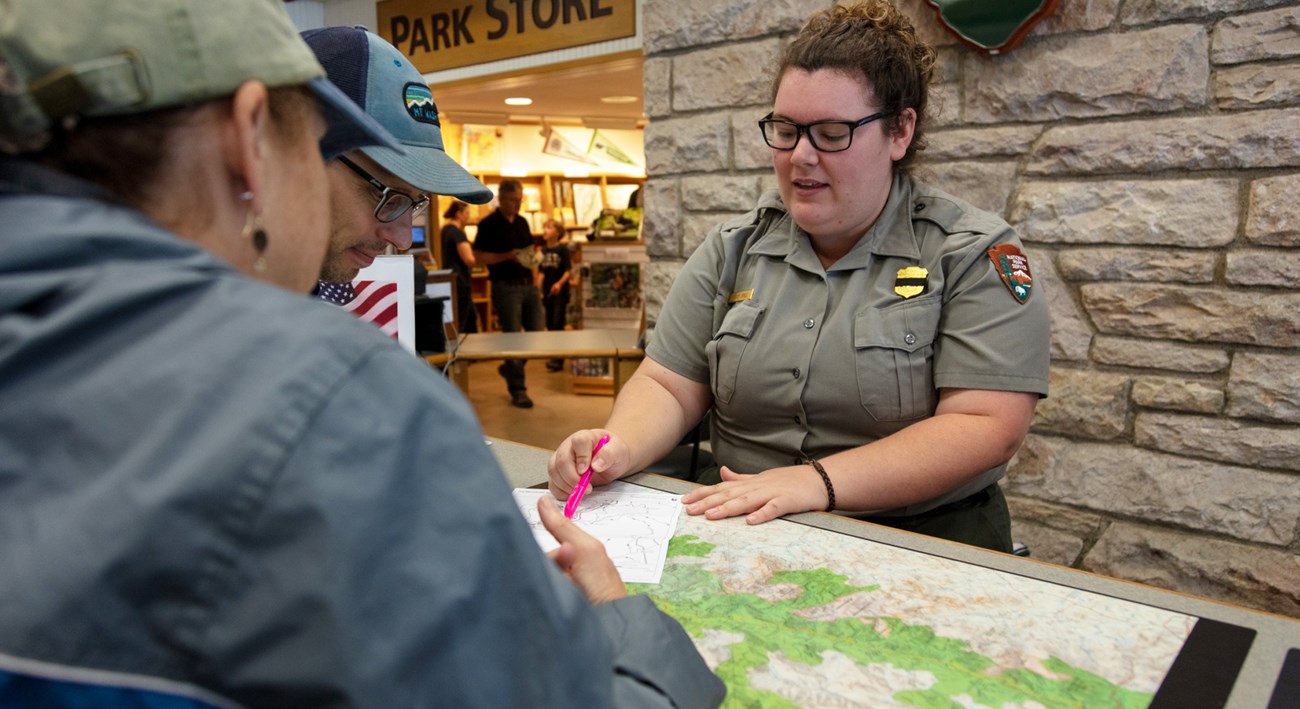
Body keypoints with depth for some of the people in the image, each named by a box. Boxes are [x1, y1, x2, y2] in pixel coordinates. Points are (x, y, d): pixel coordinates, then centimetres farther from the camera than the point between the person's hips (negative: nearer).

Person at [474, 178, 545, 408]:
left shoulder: (522, 222, 13)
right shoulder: (488, 224, -7)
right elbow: (479, 256, -10)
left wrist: (532, 259, 5)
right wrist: (506, 256, -20)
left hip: (528, 284, 7)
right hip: (506, 286, -6)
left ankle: (510, 368, 30)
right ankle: (517, 389, 7)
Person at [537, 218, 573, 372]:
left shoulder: (562, 249, -8)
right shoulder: (543, 250, 8)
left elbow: (569, 271, -11)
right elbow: (541, 272, 13)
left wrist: (560, 283, -24)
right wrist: (538, 289, 6)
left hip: (560, 292, -6)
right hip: (547, 293, 6)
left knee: (558, 325, -4)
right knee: (550, 325, 11)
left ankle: (558, 359, 0)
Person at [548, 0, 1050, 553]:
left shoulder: (975, 255, -3)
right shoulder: (732, 249, 9)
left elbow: (985, 428, -12)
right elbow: (668, 385, 8)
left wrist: (818, 482, -22)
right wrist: (620, 447, -14)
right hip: (741, 532, 3)